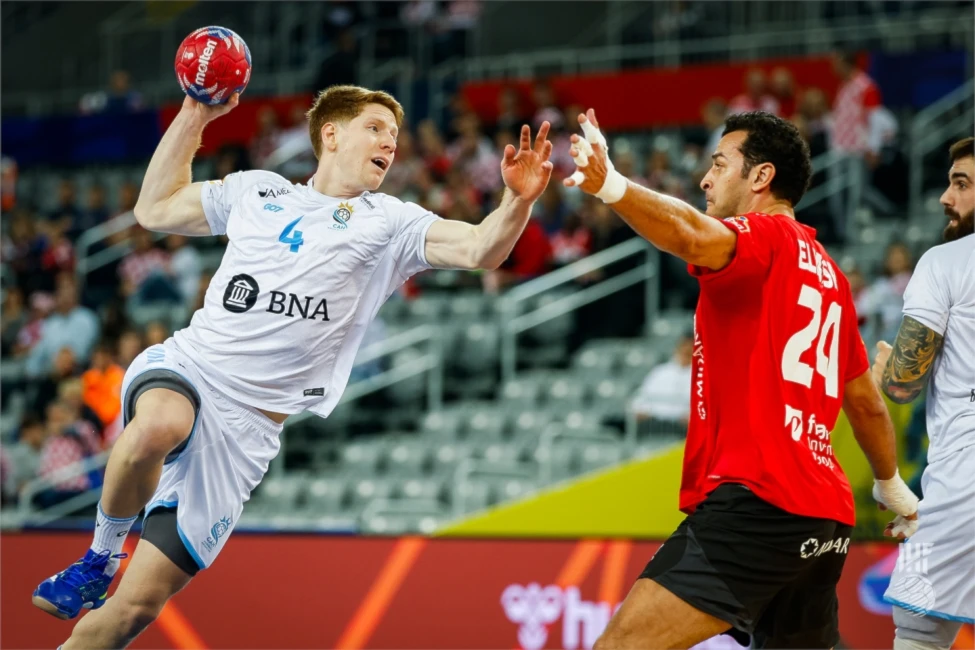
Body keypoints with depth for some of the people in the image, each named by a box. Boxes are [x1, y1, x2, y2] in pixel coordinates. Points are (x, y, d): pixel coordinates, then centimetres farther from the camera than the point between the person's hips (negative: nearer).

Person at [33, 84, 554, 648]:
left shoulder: (389, 223, 8)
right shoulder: (255, 190, 15)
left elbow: (479, 249, -7)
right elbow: (154, 209, 24)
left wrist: (519, 199, -27)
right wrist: (195, 117, 18)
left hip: (247, 424, -1)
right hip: (182, 369, 1)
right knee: (158, 426, -40)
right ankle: (101, 554, -15)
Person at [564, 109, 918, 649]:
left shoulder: (765, 237, -4)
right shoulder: (826, 270, 21)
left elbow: (690, 237, -29)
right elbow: (866, 402, 30)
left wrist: (610, 185, -45)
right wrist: (893, 486, 46)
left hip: (756, 501, -10)